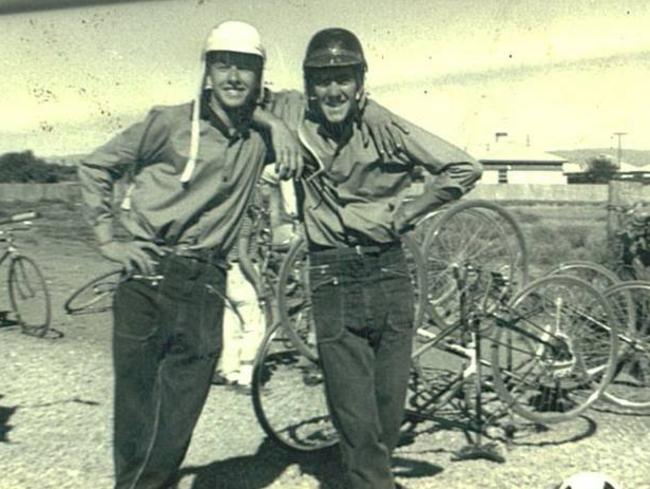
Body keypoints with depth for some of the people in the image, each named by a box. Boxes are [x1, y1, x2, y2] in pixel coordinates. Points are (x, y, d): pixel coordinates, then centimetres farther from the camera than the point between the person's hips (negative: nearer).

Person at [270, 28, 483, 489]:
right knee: (356, 418, -2)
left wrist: (406, 214, -1)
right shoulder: (296, 130, 0)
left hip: (389, 276, 1)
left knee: (390, 404, 10)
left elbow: (465, 168, 0)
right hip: (333, 283, -1)